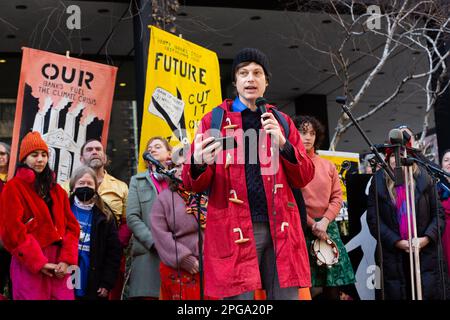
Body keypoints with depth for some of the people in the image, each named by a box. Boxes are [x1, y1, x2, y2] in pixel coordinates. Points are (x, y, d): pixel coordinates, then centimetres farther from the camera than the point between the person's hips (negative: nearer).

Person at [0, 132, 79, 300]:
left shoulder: (57, 190, 18)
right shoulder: (14, 187, 0)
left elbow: (71, 226, 11)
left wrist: (67, 259, -4)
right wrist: (38, 262, -13)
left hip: (59, 265, 5)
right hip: (30, 265, -5)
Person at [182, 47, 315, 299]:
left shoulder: (282, 121, 16)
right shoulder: (214, 120, 9)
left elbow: (304, 178, 11)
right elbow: (194, 184, 4)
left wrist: (283, 144, -7)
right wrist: (198, 165, -19)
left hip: (280, 229, 3)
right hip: (235, 231, -2)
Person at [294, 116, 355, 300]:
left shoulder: (328, 166, 15)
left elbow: (337, 196, 10)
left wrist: (324, 221, -7)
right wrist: (312, 224, -10)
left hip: (328, 228, 5)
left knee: (333, 287, 3)